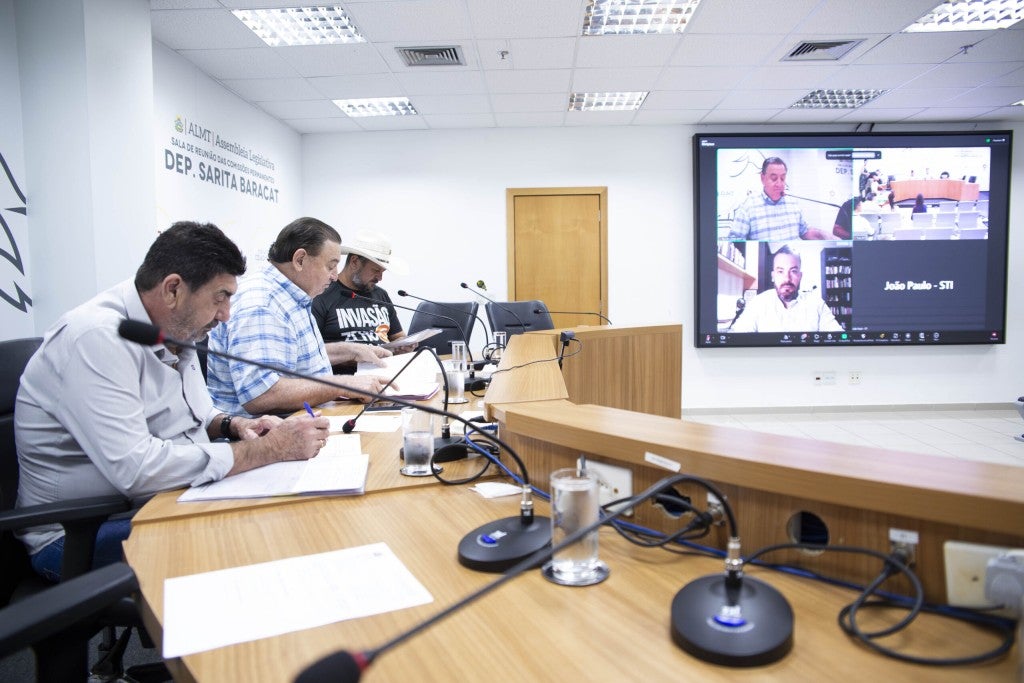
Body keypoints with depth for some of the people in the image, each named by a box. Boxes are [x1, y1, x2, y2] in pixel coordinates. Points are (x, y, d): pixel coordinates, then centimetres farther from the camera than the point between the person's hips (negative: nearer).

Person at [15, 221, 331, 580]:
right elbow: (135, 469, -32)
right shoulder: (97, 338, -23)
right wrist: (269, 449, -28)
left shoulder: (172, 331, 5)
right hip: (79, 536, -8)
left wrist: (234, 426, -3)